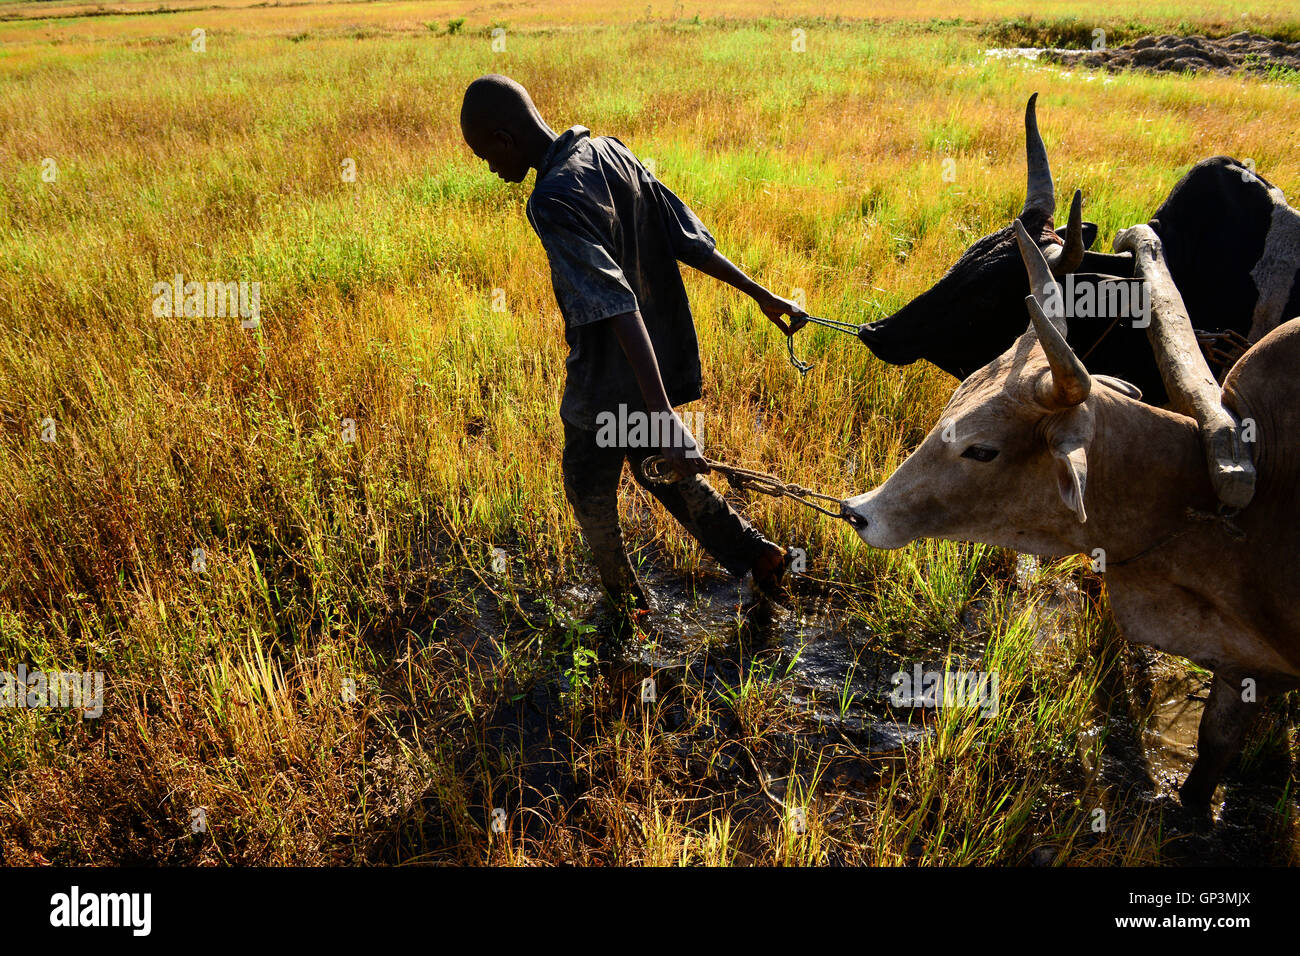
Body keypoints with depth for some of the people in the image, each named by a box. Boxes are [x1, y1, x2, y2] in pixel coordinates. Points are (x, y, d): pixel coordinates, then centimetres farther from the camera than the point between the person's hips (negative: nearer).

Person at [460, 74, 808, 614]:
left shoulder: (553, 201, -25)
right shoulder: (614, 154, 0)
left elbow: (617, 307, -34)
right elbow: (689, 239, 4)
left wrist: (663, 414, -38)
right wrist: (760, 294, 12)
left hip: (609, 389, -8)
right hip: (665, 362, 8)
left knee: (590, 494, 17)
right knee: (657, 468, 28)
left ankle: (626, 607, 37)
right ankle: (754, 554, 30)